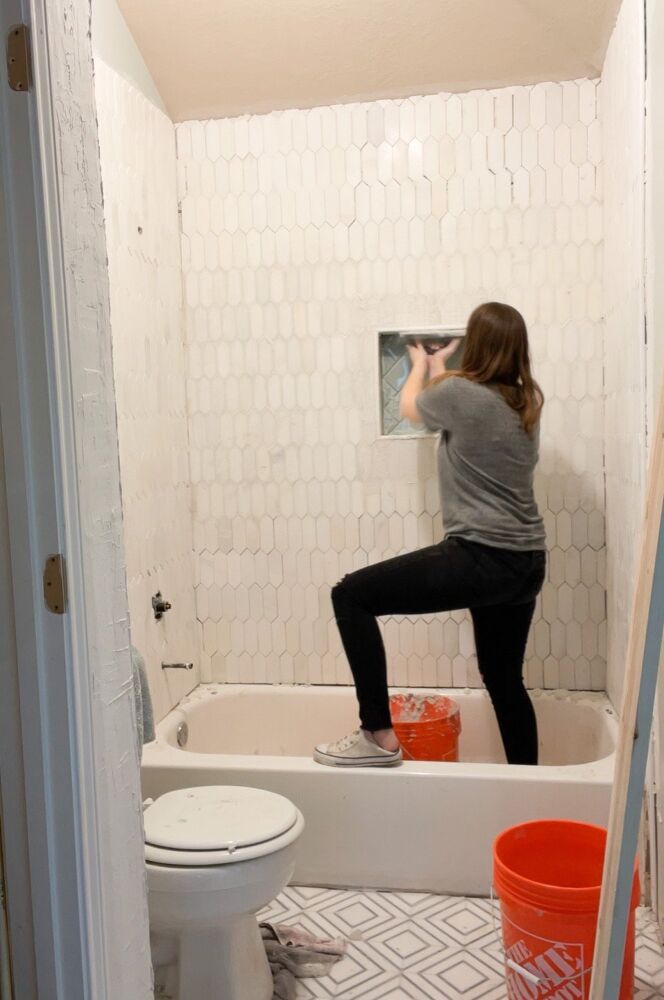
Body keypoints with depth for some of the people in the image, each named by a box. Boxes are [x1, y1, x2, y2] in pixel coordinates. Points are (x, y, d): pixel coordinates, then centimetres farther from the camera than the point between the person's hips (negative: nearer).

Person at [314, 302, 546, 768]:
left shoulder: (461, 393, -11)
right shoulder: (527, 403, 10)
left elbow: (410, 406, 11)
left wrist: (421, 366, 31)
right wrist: (439, 372, 40)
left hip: (481, 559, -8)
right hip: (527, 563, 9)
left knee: (351, 595, -4)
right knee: (504, 678, 22)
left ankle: (379, 735, -3)